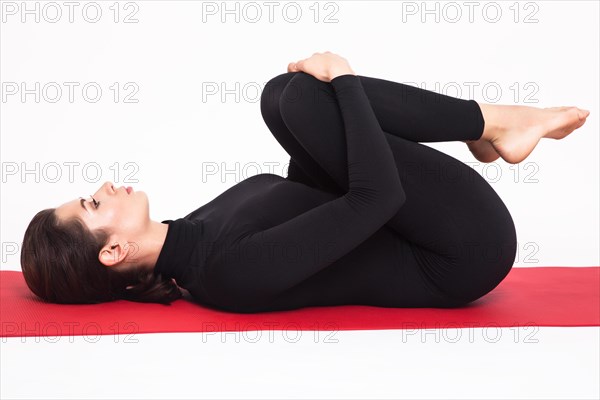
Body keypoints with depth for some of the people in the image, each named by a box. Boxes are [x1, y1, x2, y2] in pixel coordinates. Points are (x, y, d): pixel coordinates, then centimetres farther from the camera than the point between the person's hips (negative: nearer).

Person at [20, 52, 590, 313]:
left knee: (284, 93, 1)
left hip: (423, 248, 8)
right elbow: (378, 193, -32)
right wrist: (344, 80, -19)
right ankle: (493, 121, -1)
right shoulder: (229, 271, -29)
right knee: (306, 97, -21)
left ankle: (487, 125, 3)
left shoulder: (191, 236, 1)